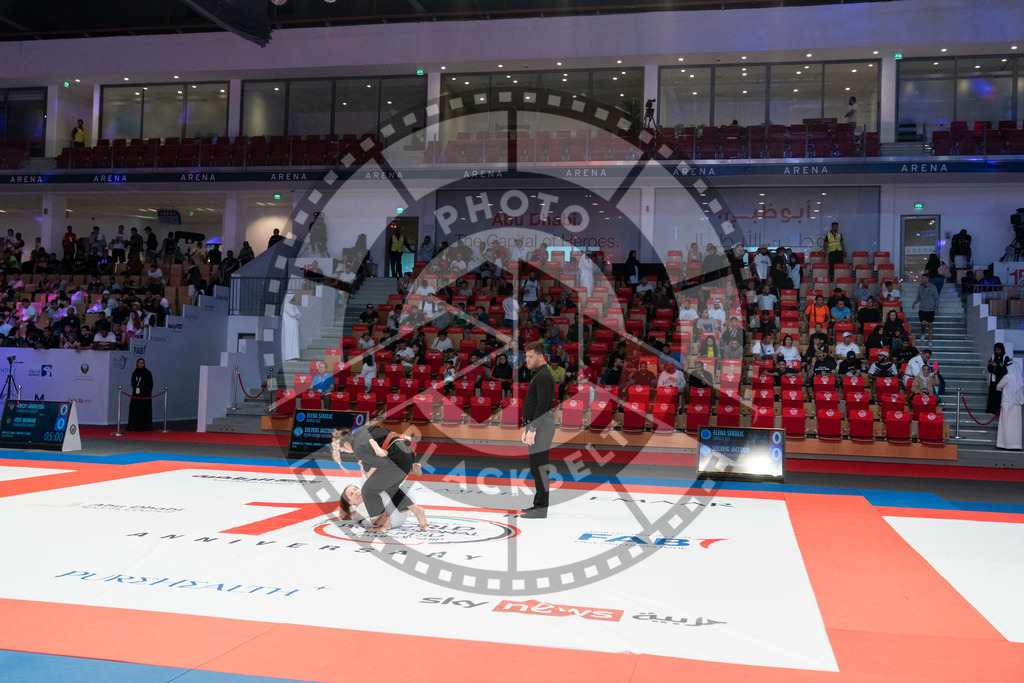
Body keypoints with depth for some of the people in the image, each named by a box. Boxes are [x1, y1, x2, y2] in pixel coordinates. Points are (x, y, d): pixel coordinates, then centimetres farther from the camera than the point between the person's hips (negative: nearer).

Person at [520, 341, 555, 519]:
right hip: (537, 426, 11)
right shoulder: (538, 375, 19)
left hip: (541, 425, -11)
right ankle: (539, 504, 20)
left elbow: (543, 405, -22)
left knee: (539, 466, -10)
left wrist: (532, 429, -23)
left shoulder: (544, 376, -14)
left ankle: (542, 508, -8)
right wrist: (527, 428, 22)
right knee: (537, 466, 13)